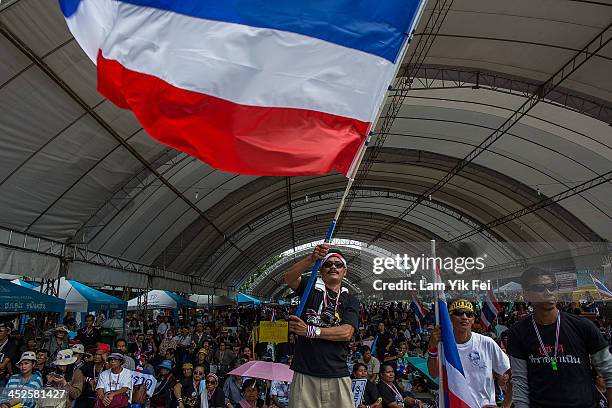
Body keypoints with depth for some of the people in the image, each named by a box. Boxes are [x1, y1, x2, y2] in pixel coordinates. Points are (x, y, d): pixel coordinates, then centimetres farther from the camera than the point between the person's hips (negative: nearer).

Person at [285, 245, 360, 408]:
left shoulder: (350, 301, 11)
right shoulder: (311, 288, 10)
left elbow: (347, 333, -5)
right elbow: (289, 278, -11)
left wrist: (310, 331, -12)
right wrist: (312, 258, -26)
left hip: (337, 375, 1)